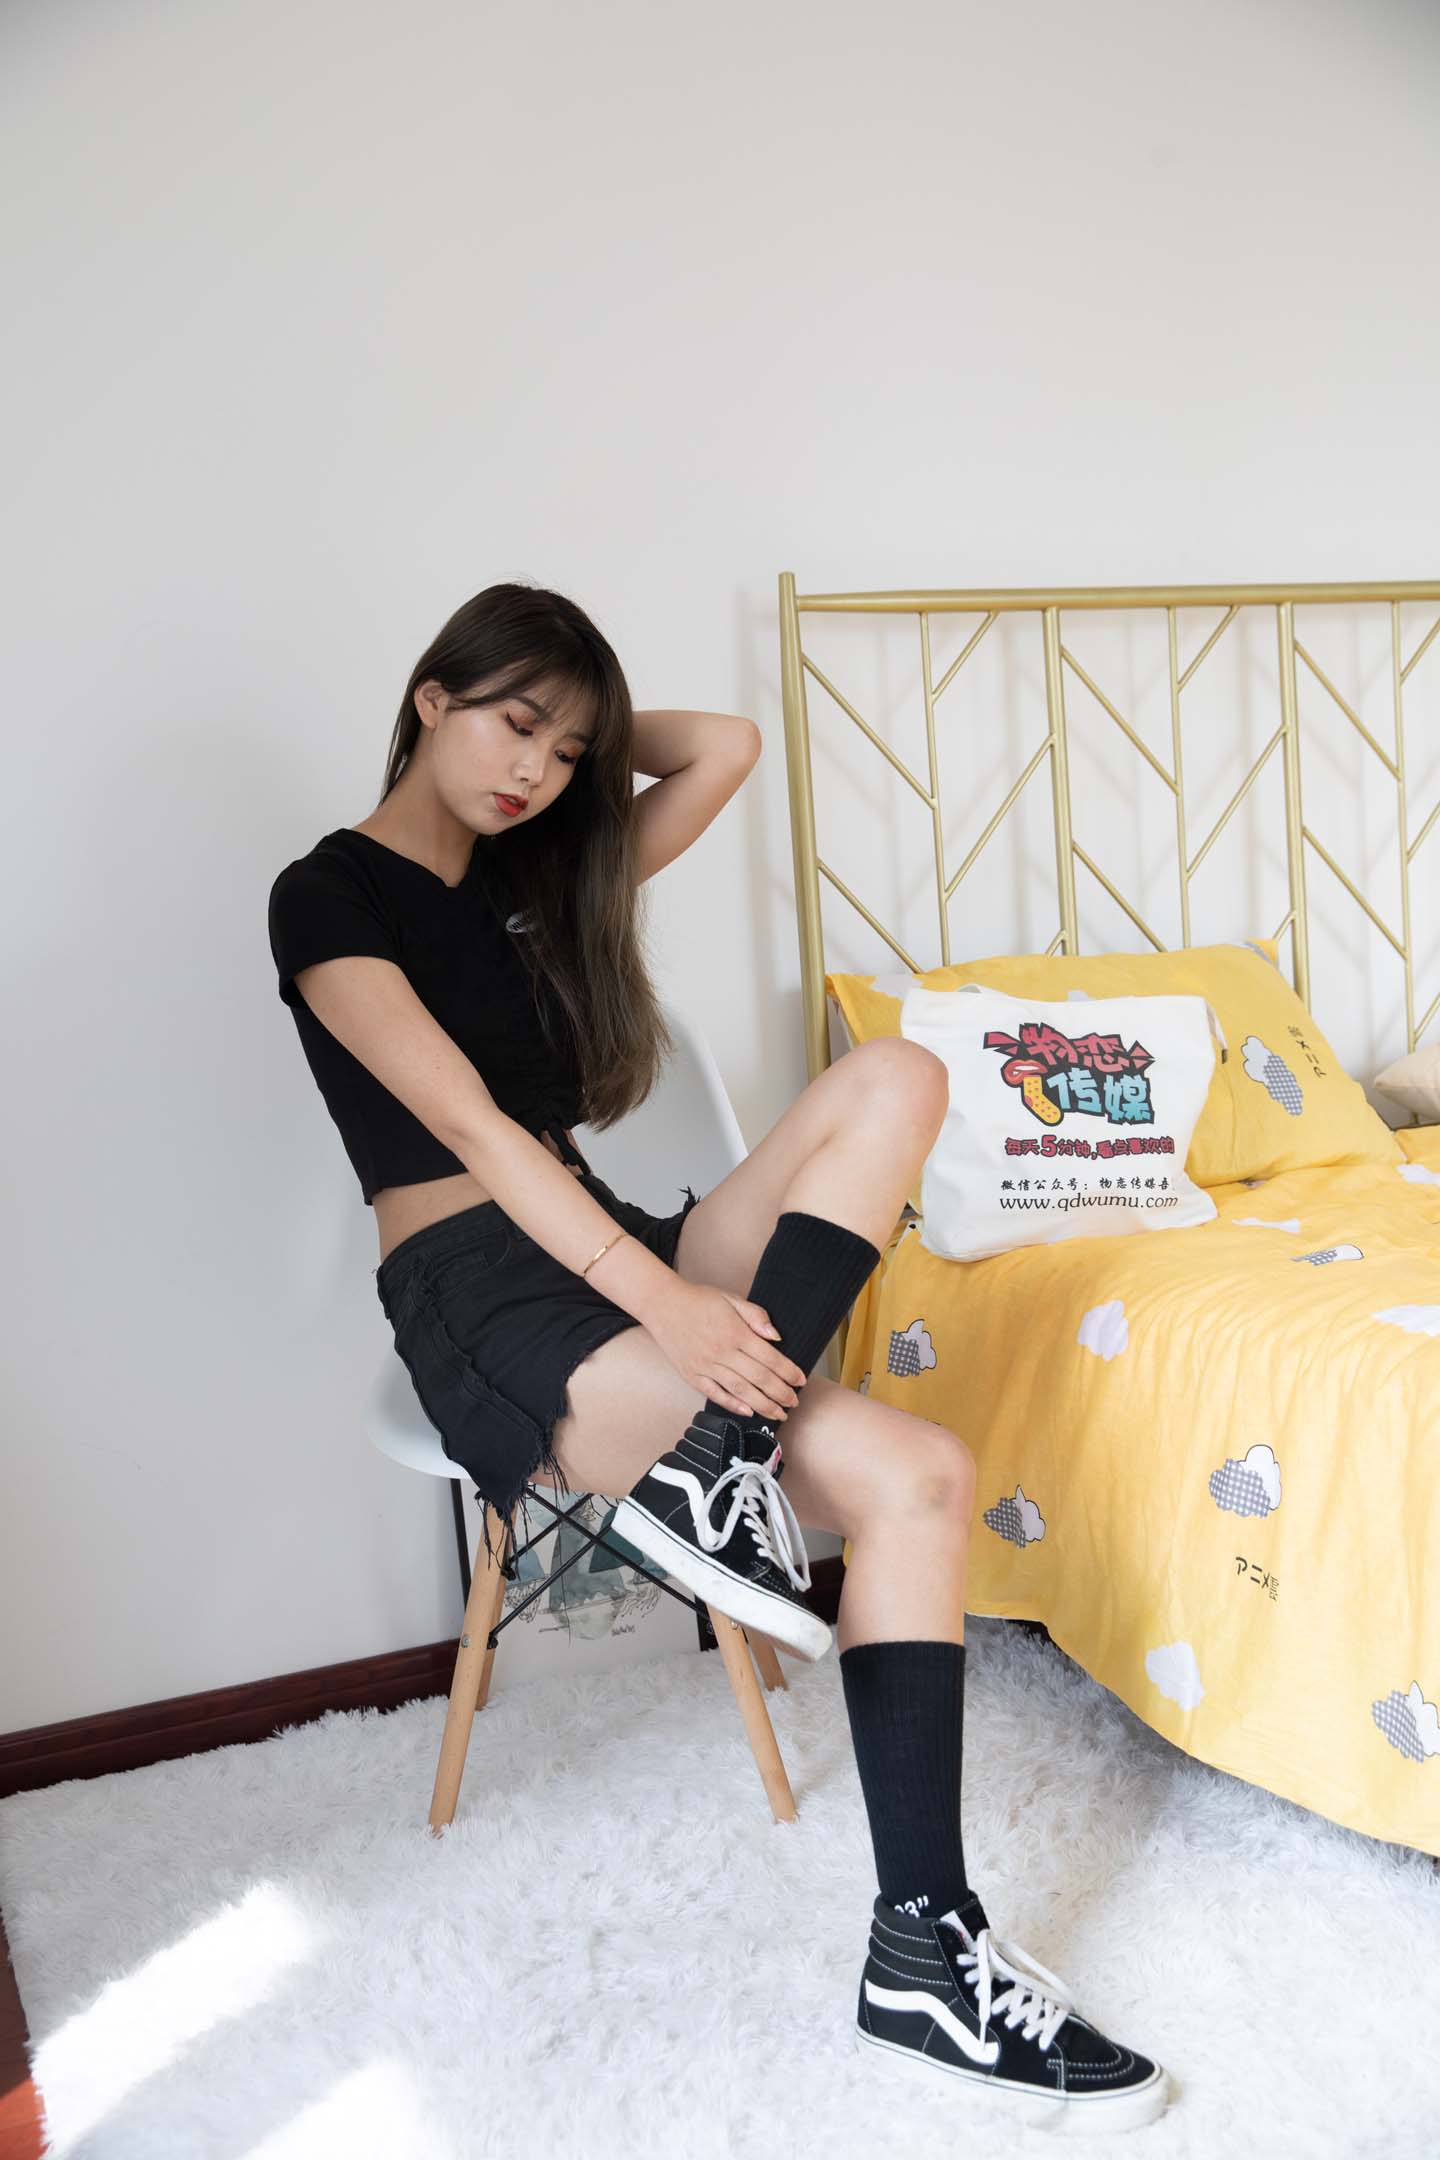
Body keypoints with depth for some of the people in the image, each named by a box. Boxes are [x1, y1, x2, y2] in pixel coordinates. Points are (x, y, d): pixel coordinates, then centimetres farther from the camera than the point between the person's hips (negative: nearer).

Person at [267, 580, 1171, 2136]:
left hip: (605, 1255, 8)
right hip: (479, 1301, -7)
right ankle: (923, 1960, -21)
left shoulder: (542, 874, 18)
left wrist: (579, 740, 16)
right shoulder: (331, 897, -4)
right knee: (910, 1471, -25)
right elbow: (471, 1125, -18)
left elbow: (728, 748, 19)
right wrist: (662, 1296, -27)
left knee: (890, 1078, -20)